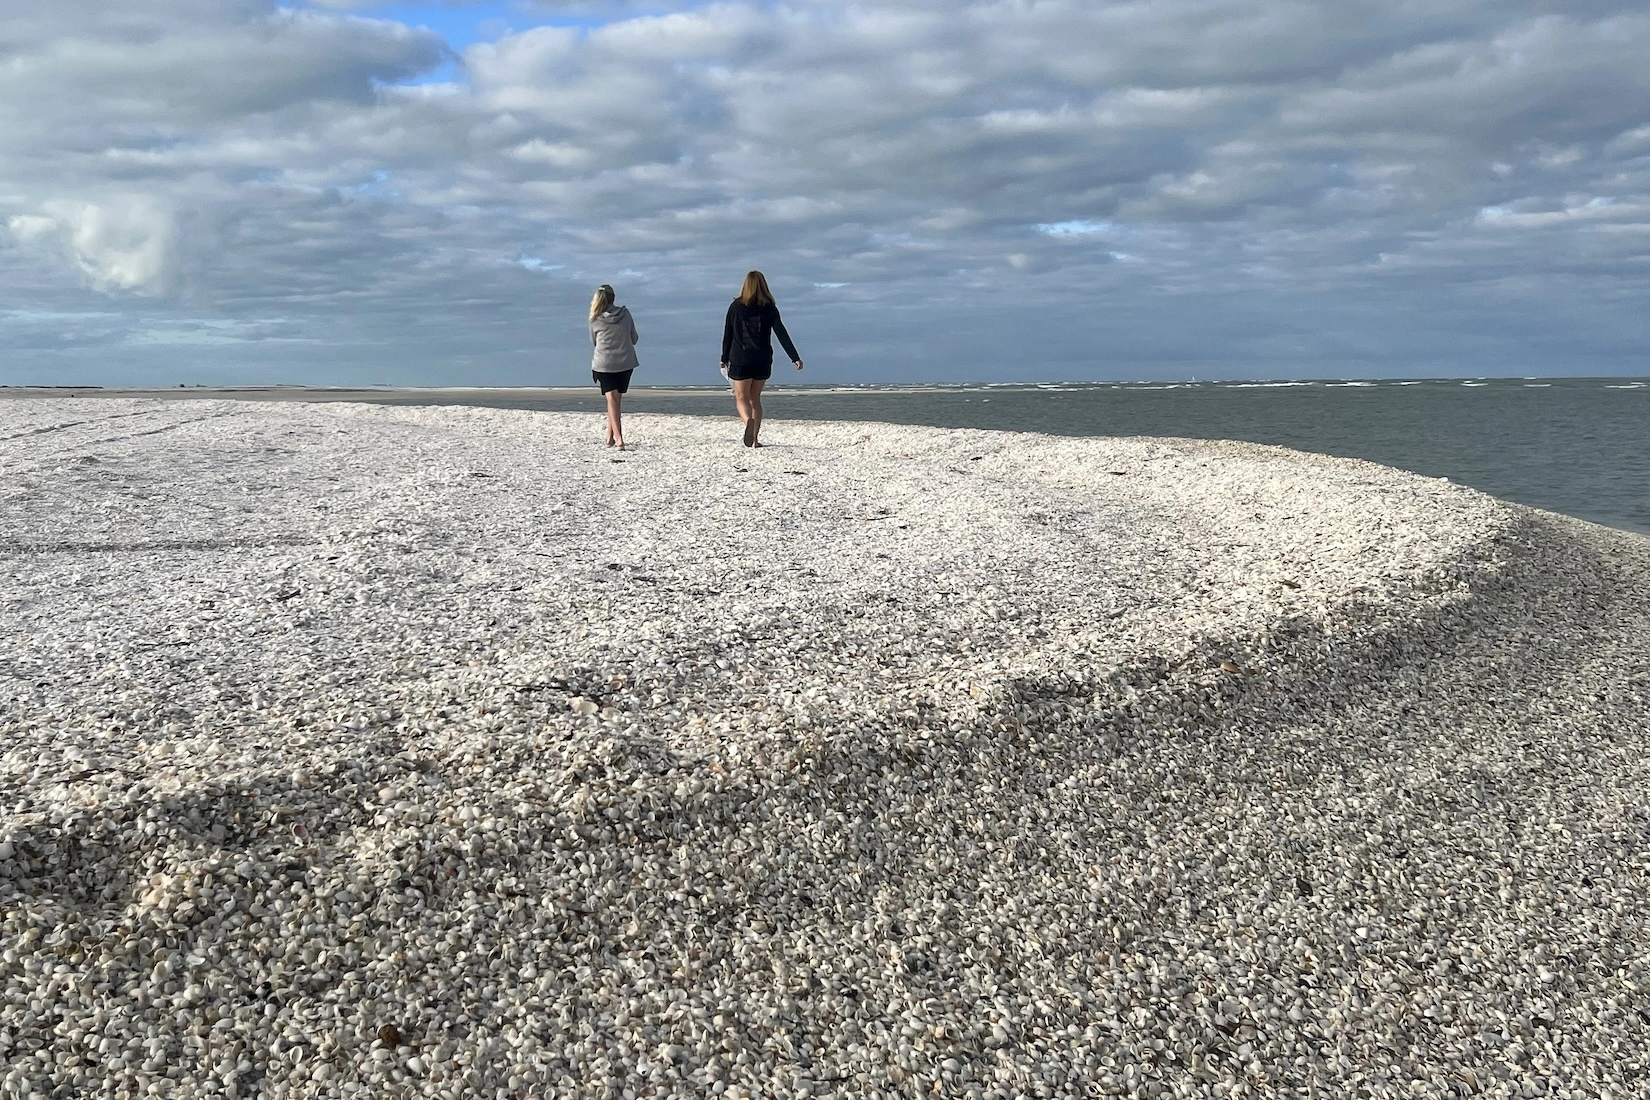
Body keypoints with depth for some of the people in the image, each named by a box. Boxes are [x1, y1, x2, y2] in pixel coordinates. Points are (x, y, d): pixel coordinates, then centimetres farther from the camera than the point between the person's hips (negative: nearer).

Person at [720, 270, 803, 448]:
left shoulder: (735, 306, 0)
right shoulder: (769, 308, -1)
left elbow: (727, 335, 3)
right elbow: (781, 334, -7)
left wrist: (725, 359, 14)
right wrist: (795, 358, -8)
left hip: (740, 360, -2)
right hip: (763, 360, 2)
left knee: (741, 398, 3)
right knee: (755, 398, 15)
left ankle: (748, 421, -30)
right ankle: (754, 439, 13)